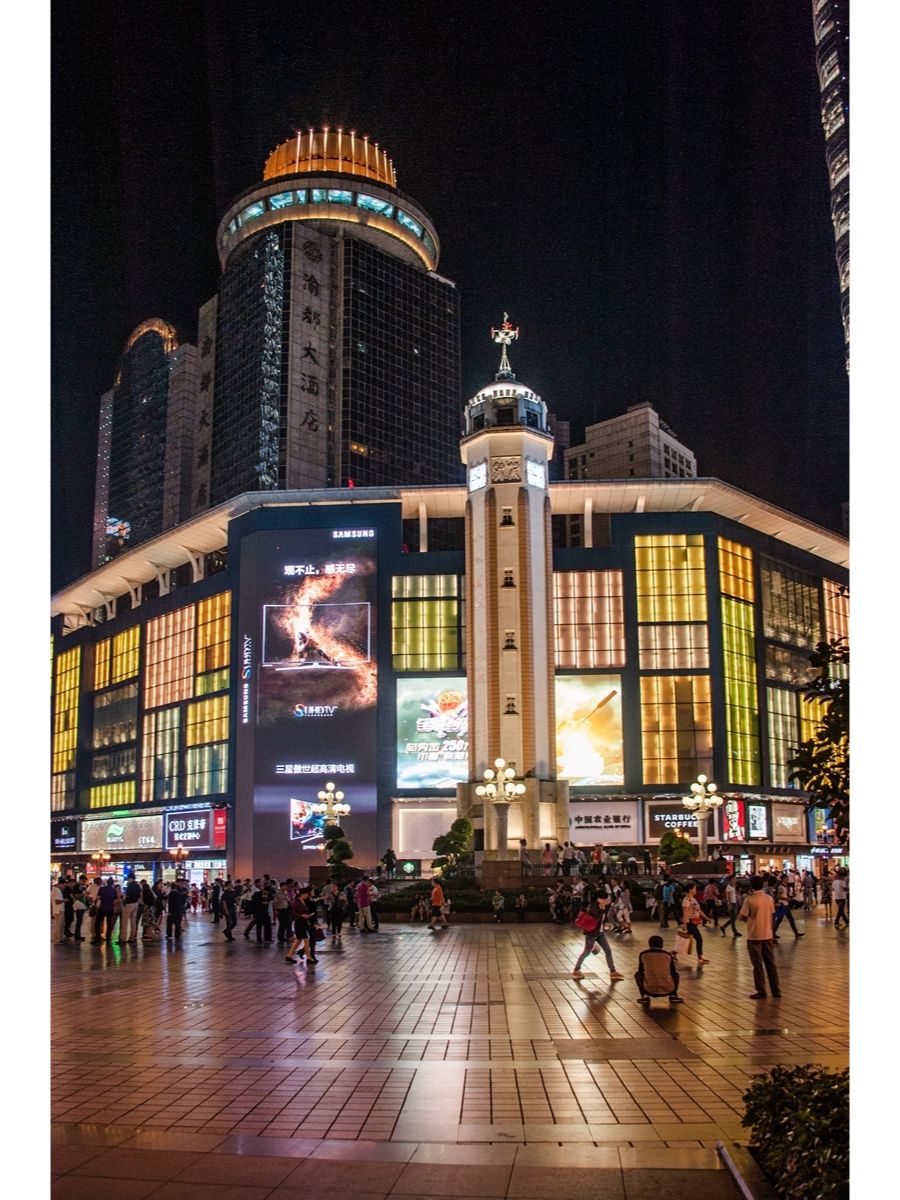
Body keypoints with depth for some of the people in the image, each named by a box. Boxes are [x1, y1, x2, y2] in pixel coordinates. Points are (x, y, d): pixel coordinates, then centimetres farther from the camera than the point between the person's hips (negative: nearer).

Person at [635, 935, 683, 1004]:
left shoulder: (643, 954, 6)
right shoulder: (668, 955, 9)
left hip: (649, 990, -1)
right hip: (668, 990, 1)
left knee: (638, 974, 26)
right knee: (676, 974, 31)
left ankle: (644, 996, 7)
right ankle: (673, 996, 10)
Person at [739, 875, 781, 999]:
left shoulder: (749, 900, -13)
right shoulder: (769, 899, 2)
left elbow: (742, 917, -10)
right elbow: (773, 918, 7)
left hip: (754, 936, -4)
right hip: (767, 935, 4)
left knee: (758, 964, 2)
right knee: (771, 963, 12)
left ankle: (761, 992, 4)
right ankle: (776, 991, 15)